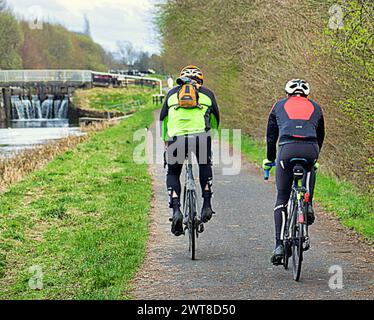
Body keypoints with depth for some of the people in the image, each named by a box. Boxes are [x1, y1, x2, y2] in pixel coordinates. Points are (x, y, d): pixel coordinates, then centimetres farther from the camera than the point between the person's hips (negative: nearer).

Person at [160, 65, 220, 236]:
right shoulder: (207, 94, 24)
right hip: (201, 136, 0)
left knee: (173, 174, 18)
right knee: (205, 166, 29)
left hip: (177, 138, 0)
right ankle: (207, 205, 20)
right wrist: (212, 138, 47)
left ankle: (176, 210, -1)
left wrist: (165, 140, 42)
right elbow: (215, 120, 31)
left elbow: (163, 119, 30)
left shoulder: (172, 93, 25)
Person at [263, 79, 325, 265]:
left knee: (281, 199, 10)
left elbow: (271, 136, 29)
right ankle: (308, 206, 16)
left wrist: (270, 159, 41)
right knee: (309, 168, 37)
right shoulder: (315, 107, 28)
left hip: (287, 149, 0)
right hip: (310, 150, 0)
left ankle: (279, 245, 0)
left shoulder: (280, 106, 26)